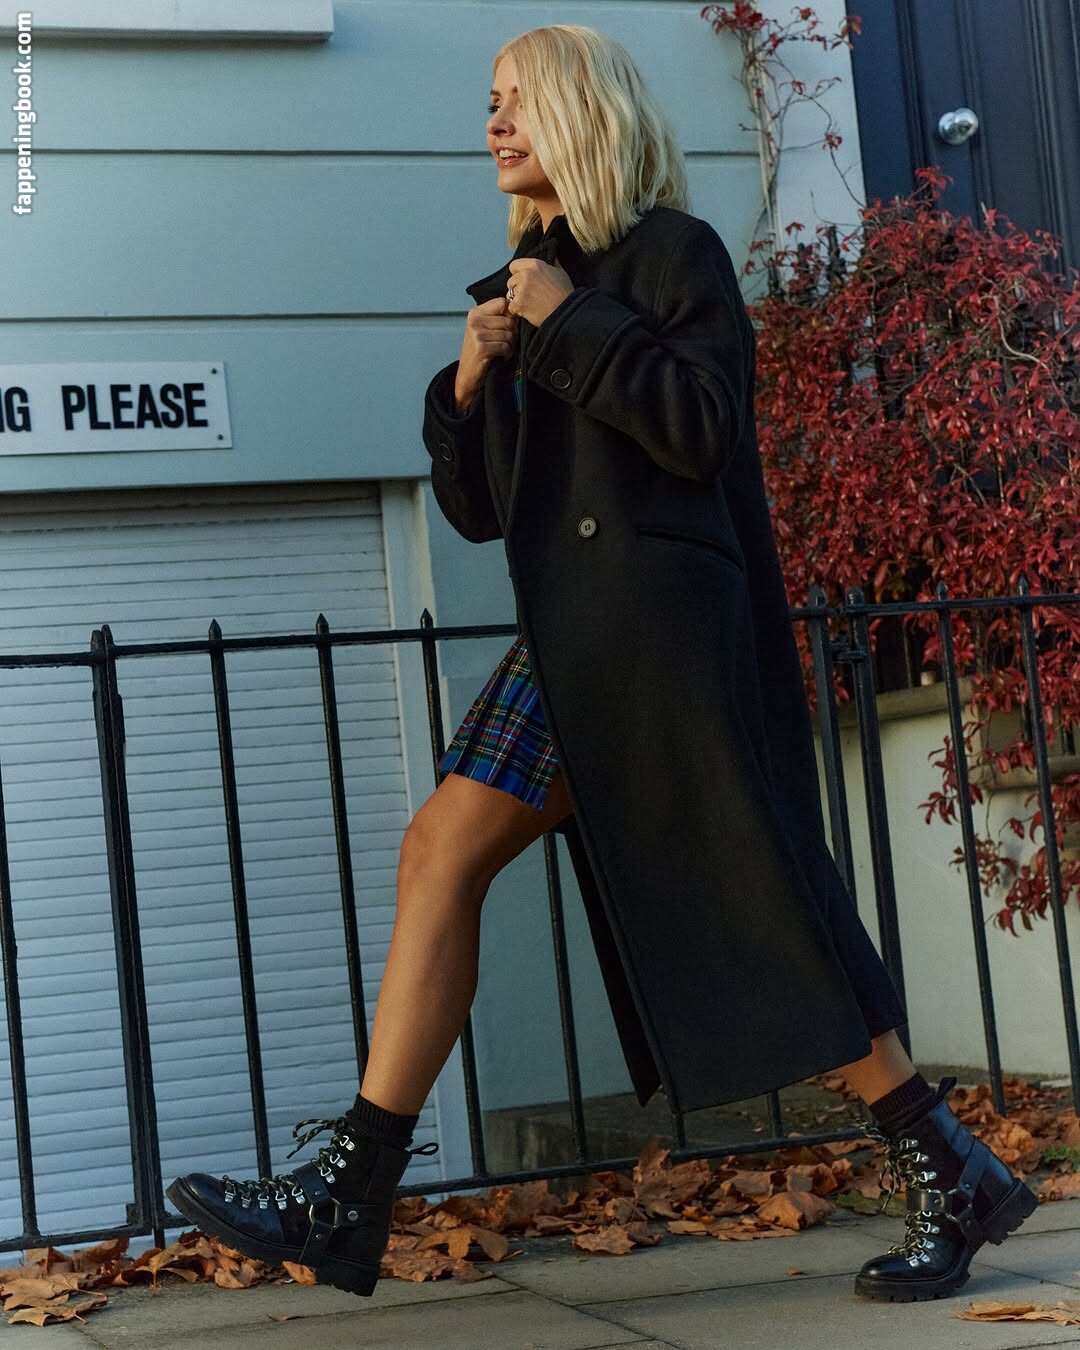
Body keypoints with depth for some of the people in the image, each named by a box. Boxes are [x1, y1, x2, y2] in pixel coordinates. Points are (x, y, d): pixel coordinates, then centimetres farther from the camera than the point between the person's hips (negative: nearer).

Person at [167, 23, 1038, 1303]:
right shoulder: (517, 289, 19)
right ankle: (348, 1192, -2)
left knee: (756, 906, -7)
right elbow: (476, 508, 18)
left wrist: (571, 323, -12)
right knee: (441, 848, -2)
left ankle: (950, 1173, 5)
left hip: (666, 622, -8)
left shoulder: (674, 251, -1)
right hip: (572, 641, 8)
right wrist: (467, 388, 1)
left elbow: (702, 427, -15)